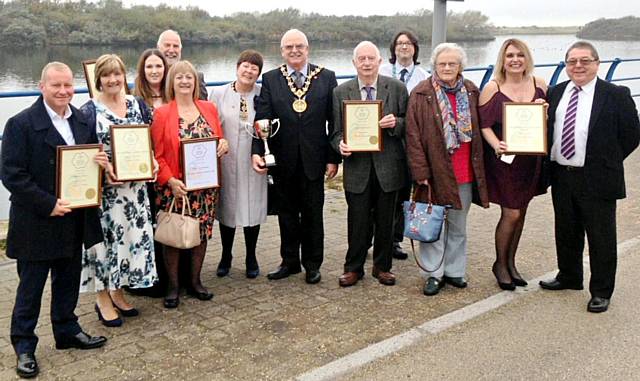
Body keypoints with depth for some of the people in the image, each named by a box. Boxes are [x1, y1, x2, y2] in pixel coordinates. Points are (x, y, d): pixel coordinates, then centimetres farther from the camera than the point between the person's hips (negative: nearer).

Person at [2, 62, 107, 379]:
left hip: (74, 219, 6)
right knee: (31, 287, 8)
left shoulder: (83, 121, 6)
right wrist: (48, 204, -20)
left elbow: (91, 159, 16)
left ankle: (67, 331, 36)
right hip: (37, 222, -5)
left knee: (68, 281, 19)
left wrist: (101, 162, -8)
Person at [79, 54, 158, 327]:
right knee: (105, 236, 1)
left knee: (132, 235, 9)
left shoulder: (137, 105, 8)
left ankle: (117, 292, 27)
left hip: (134, 186, 5)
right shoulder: (89, 111, -6)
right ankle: (102, 298, 17)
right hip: (104, 188, -4)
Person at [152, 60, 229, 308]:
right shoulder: (162, 114, -4)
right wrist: (170, 181, -18)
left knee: (202, 232, 9)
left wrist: (223, 145, -7)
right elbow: (157, 155, -6)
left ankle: (195, 281, 26)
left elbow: (219, 140, 17)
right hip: (174, 187, -3)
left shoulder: (209, 108, 7)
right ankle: (173, 286, 18)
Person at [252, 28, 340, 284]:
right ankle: (289, 261, 29)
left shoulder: (326, 78, 0)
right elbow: (262, 118, -5)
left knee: (312, 214, 10)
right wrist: (257, 151, -18)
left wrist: (333, 157, -4)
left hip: (314, 159, -1)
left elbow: (334, 121, -1)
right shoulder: (270, 79, 2)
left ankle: (312, 264, 25)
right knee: (287, 213, 13)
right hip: (283, 160, 1)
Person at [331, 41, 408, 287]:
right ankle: (354, 267, 23)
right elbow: (337, 130, 5)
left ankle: (382, 266, 28)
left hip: (388, 166, 0)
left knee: (385, 221, 11)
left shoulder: (397, 88, 2)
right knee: (357, 221, 6)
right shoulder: (341, 92, 3)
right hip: (357, 166, 0)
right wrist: (341, 145, -16)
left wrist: (396, 123, -17)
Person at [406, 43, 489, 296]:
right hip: (435, 170, -4)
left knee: (458, 225, 14)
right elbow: (413, 136, -9)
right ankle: (434, 274, 16)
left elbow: (479, 130, 11)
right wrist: (421, 172, -13)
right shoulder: (421, 94, -6)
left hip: (464, 171, 4)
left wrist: (478, 166, 5)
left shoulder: (471, 92, 5)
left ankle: (454, 271, 28)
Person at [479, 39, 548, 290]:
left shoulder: (539, 85, 4)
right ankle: (500, 264, 19)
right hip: (503, 159, -4)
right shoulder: (492, 88, -7)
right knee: (511, 213, -3)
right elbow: (484, 125, -7)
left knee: (520, 212, 13)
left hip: (531, 159, 4)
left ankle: (510, 263, 30)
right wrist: (496, 145, -25)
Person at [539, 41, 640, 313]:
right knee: (566, 232, 18)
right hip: (561, 177, 5)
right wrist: (552, 160, 4)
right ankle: (569, 277, 37)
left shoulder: (616, 95, -7)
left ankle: (601, 292, 19)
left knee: (601, 237, 5)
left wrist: (607, 163, -3)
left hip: (596, 180, -5)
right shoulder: (555, 93, 6)